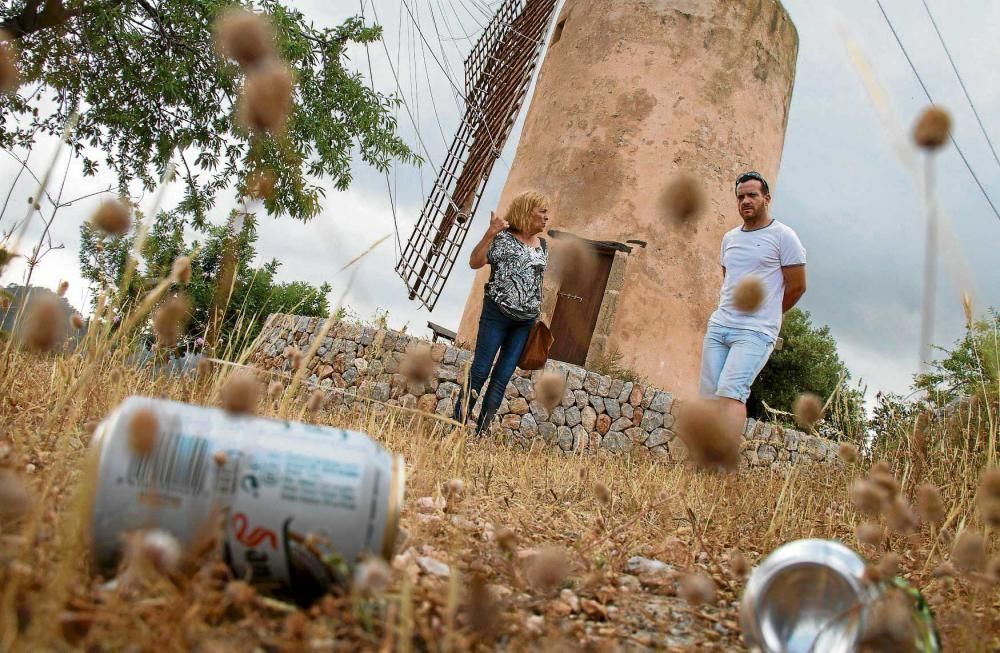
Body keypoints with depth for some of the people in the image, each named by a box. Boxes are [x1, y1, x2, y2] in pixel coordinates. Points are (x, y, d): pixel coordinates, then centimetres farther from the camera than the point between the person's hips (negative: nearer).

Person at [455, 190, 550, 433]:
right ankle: (458, 422, 3)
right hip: (497, 313, -5)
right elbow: (474, 263, -13)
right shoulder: (503, 237, -4)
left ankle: (481, 430, 7)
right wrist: (490, 234, -23)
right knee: (480, 370, -4)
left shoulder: (542, 245, 13)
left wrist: (537, 316, 16)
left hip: (525, 322, 5)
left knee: (503, 376, 3)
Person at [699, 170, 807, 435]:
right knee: (708, 395, 1)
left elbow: (797, 286, -1)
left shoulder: (783, 236, -3)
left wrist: (765, 314, 10)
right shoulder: (729, 238, 17)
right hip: (718, 325, 7)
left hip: (755, 332, -6)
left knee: (730, 392, -21)